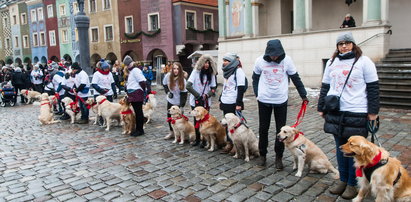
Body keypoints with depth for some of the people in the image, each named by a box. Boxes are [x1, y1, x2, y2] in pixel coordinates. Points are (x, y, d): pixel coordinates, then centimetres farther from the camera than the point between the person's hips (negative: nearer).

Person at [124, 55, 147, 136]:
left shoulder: (135, 70, -12)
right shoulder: (130, 71, 18)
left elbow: (142, 82, -19)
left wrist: (143, 91, -10)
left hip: (137, 94, -10)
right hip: (132, 95, 10)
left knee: (139, 112, -3)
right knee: (136, 112, 14)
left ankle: (140, 130, 5)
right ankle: (137, 129, 22)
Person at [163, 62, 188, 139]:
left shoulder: (182, 80, -20)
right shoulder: (168, 76, -12)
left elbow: (184, 93, -18)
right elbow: (164, 84, 9)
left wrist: (182, 106, -21)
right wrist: (167, 92, -7)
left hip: (178, 102, -4)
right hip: (170, 100, 4)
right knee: (169, 116, 12)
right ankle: (171, 132, 30)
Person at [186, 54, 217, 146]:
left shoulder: (211, 74, 1)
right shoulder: (196, 71, -7)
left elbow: (213, 88, 4)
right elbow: (188, 86, -15)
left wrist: (207, 95, -15)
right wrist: (198, 95, -17)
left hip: (206, 102, 2)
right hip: (196, 101, -1)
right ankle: (197, 139, 21)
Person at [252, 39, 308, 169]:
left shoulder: (287, 60, -7)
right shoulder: (260, 61, -6)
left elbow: (296, 78, 2)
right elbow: (255, 78, 8)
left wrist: (303, 95, 5)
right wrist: (257, 93, 0)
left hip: (281, 100, 0)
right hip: (264, 100, 0)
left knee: (281, 130, 5)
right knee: (263, 129, 9)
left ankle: (279, 157, 19)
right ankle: (262, 154, 25)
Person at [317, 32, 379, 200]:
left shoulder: (364, 61, -2)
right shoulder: (331, 63, 11)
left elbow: (373, 88, -3)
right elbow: (325, 87, 14)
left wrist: (373, 111, -8)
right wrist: (321, 108, 13)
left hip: (357, 113, -4)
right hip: (335, 113, 4)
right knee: (340, 148, 13)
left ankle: (352, 184, 18)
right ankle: (342, 180, 26)